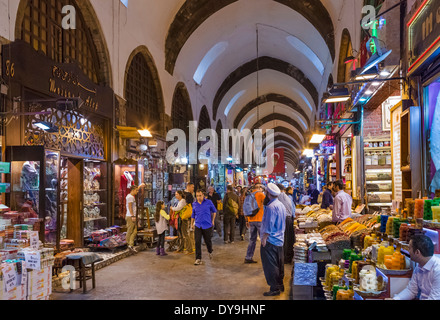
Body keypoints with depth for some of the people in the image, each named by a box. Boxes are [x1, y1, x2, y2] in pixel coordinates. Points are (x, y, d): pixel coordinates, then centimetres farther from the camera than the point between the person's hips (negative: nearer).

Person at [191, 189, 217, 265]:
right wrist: (192, 224, 15)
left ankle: (210, 252, 42)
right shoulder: (194, 204, 5)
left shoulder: (208, 202, -2)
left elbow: (214, 211, 11)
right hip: (198, 226, 2)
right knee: (197, 242, -7)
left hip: (207, 226, -2)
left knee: (208, 241, 10)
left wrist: (213, 220, 9)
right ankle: (198, 259, -1)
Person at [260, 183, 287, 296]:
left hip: (270, 241, -10)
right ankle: (280, 285, 28)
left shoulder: (271, 207, -20)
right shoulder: (281, 205, 10)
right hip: (280, 240, 10)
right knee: (279, 264, 18)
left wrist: (264, 238, -15)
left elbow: (269, 225, -22)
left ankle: (275, 289, 3)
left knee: (270, 266, -1)